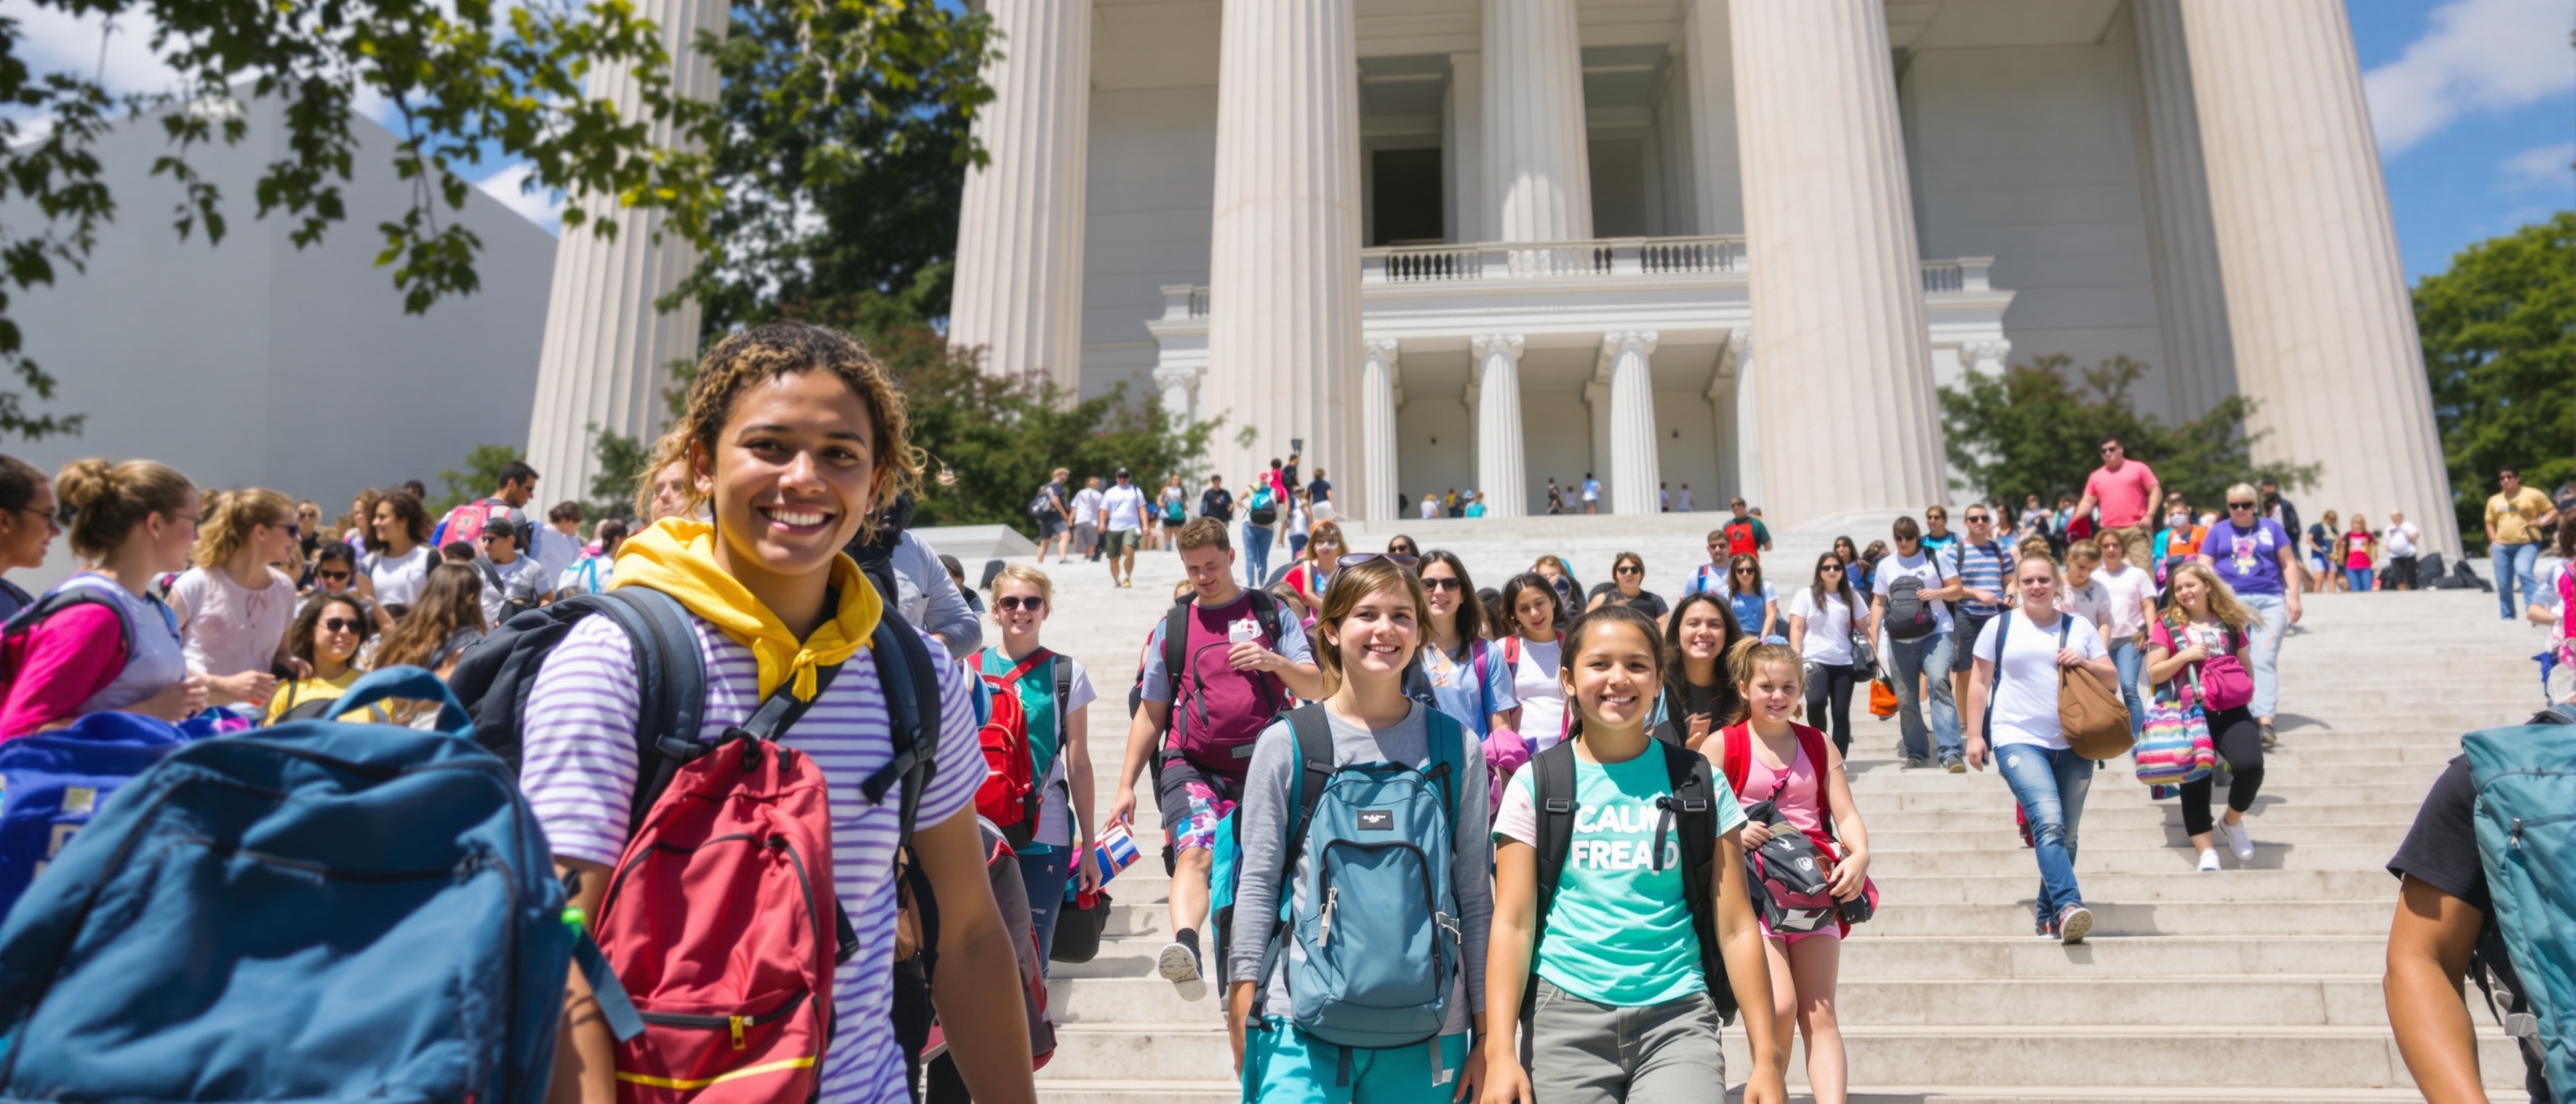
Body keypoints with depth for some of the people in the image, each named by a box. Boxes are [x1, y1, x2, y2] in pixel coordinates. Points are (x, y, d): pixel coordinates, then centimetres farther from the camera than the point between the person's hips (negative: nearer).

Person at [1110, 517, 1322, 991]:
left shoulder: (1272, 614, 9)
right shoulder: (1171, 627, 11)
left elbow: (1316, 688, 5)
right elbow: (1150, 713, 13)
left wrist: (1275, 661, -15)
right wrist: (1126, 786, 8)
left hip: (1262, 768, 1)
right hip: (1191, 766, -1)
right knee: (1194, 851, -28)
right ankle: (1184, 945, -47)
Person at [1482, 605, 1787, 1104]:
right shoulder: (1535, 784, 1)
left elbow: (1735, 927, 4)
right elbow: (1513, 922, -3)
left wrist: (1767, 1056, 0)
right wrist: (1500, 1051, -11)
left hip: (1678, 1016, 0)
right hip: (1566, 1017, 0)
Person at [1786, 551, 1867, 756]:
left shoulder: (1851, 595, 11)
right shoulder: (1806, 594, 5)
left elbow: (1864, 627, 13)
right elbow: (1796, 628, -1)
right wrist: (1796, 660, -10)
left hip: (1844, 663, 3)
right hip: (1814, 660, -3)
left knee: (1841, 714, 1)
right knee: (1816, 702, -24)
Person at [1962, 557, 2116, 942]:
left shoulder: (2080, 627, 12)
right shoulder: (2000, 626, 5)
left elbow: (2111, 678, 14)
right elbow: (1980, 682, 6)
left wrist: (2085, 664, -7)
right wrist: (1975, 735, 0)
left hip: (2073, 743, 4)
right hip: (2019, 740, -3)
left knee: (2065, 835, 6)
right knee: (2049, 822, -22)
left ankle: (2048, 915, 17)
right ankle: (2069, 906, -29)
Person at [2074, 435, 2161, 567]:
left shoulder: (2138, 468, 8)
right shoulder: (2096, 476, 15)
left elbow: (2155, 490, 5)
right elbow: (2088, 502, 13)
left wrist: (2149, 516, -8)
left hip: (2136, 529, -3)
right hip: (2108, 532, 3)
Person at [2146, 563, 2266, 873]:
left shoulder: (2230, 622, 11)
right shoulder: (2167, 624, 5)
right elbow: (2154, 674, 0)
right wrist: (2185, 655, -12)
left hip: (2230, 709, 1)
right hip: (2189, 713, -1)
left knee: (2250, 766, -20)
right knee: (2195, 782, -4)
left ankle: (2233, 821, 11)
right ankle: (2206, 854, 3)